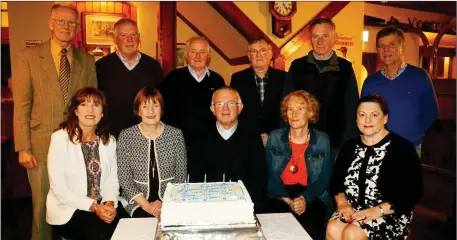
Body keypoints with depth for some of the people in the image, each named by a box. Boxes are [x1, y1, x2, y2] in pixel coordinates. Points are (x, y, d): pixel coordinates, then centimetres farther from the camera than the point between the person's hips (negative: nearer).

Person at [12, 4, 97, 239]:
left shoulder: (87, 60, 6)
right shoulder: (29, 56, 0)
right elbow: (21, 105, -3)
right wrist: (23, 148, -8)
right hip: (42, 146, -2)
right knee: (42, 207, 10)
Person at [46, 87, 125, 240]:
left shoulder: (109, 141, 6)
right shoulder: (60, 138, -9)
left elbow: (112, 180, 5)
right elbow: (59, 189, -12)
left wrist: (110, 203, -14)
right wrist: (94, 206, -18)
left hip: (102, 206, 4)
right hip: (68, 209, -4)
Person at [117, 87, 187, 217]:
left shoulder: (176, 134, 0)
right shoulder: (126, 136, -1)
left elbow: (181, 176, 0)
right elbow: (124, 177, -3)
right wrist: (146, 205, -12)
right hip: (137, 201, -1)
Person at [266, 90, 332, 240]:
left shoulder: (322, 140, 4)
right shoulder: (274, 137, 4)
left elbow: (324, 179, 1)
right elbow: (268, 176, 0)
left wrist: (305, 199, -17)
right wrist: (289, 200, -15)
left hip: (312, 197, 0)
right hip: (280, 196, 0)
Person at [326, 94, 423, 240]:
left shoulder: (402, 148, -7)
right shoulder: (350, 146, 9)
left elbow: (413, 193, -11)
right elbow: (336, 180, 12)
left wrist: (378, 210, -18)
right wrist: (342, 202, -8)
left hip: (391, 215, -4)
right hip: (353, 209, 4)